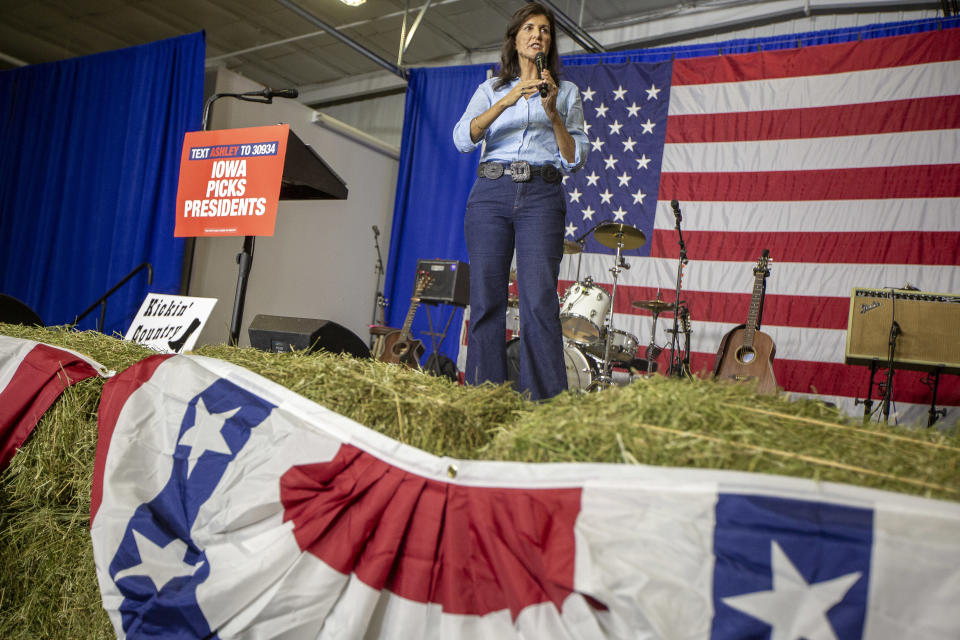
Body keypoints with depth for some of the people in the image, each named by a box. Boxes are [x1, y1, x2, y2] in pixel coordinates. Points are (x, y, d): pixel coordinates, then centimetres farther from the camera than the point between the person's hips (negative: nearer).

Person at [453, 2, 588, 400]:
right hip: (491, 193, 1)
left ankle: (545, 403, -11)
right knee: (486, 300, -4)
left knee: (539, 300, -14)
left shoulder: (567, 92, 18)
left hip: (542, 196, -1)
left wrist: (553, 113, -5)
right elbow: (463, 139, -1)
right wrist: (506, 102, -12)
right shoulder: (490, 90, 18)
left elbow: (575, 158, 8)